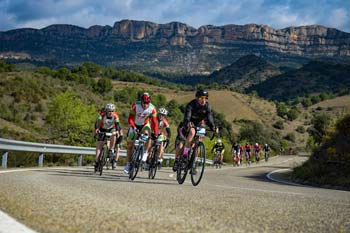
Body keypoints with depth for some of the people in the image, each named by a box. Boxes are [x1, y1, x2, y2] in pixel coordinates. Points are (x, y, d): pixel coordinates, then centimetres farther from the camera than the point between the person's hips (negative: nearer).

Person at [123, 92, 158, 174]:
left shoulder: (152, 109, -25)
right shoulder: (135, 106, -28)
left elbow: (154, 122, -22)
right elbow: (130, 119, -29)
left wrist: (155, 135, -28)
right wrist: (133, 127, -45)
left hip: (145, 125, 0)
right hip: (135, 125, 0)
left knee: (147, 134, -33)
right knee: (130, 144, 0)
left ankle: (146, 153, -14)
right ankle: (128, 164, 11)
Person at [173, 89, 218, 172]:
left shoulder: (207, 106, -13)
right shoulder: (191, 105, -25)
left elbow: (209, 118, -22)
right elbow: (187, 116, -39)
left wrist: (213, 127, -41)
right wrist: (188, 123, -62)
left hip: (198, 126, 3)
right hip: (187, 125, -3)